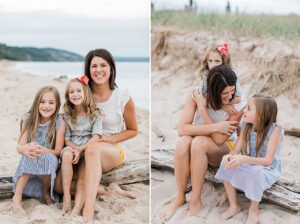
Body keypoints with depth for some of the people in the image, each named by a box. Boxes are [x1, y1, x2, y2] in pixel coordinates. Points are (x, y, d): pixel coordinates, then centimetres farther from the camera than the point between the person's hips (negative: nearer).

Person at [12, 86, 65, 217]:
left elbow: (58, 151, -11)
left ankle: (46, 192, -6)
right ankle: (17, 199, -28)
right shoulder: (28, 120, -5)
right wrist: (26, 149, -37)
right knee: (29, 155, -32)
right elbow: (19, 146, -11)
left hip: (50, 163, -1)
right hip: (29, 167, 1)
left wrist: (43, 150, -33)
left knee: (48, 158, -35)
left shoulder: (59, 122, -10)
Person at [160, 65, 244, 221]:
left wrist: (202, 108, -29)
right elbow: (182, 129, -25)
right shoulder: (196, 95, -18)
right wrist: (215, 127, -32)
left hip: (225, 149, -2)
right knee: (183, 142, -33)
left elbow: (219, 139, -28)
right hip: (198, 147, 2)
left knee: (198, 142, -35)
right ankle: (180, 197, -17)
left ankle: (195, 201, -22)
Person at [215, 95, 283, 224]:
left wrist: (245, 159, -44)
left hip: (269, 170, -6)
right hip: (251, 166, 6)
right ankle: (234, 206, -4)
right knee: (227, 165, -17)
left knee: (256, 172, -37)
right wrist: (229, 156, -33)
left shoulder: (275, 130, -24)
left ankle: (254, 210, -12)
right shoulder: (247, 128, -5)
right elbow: (236, 150, -7)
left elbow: (268, 160, -28)